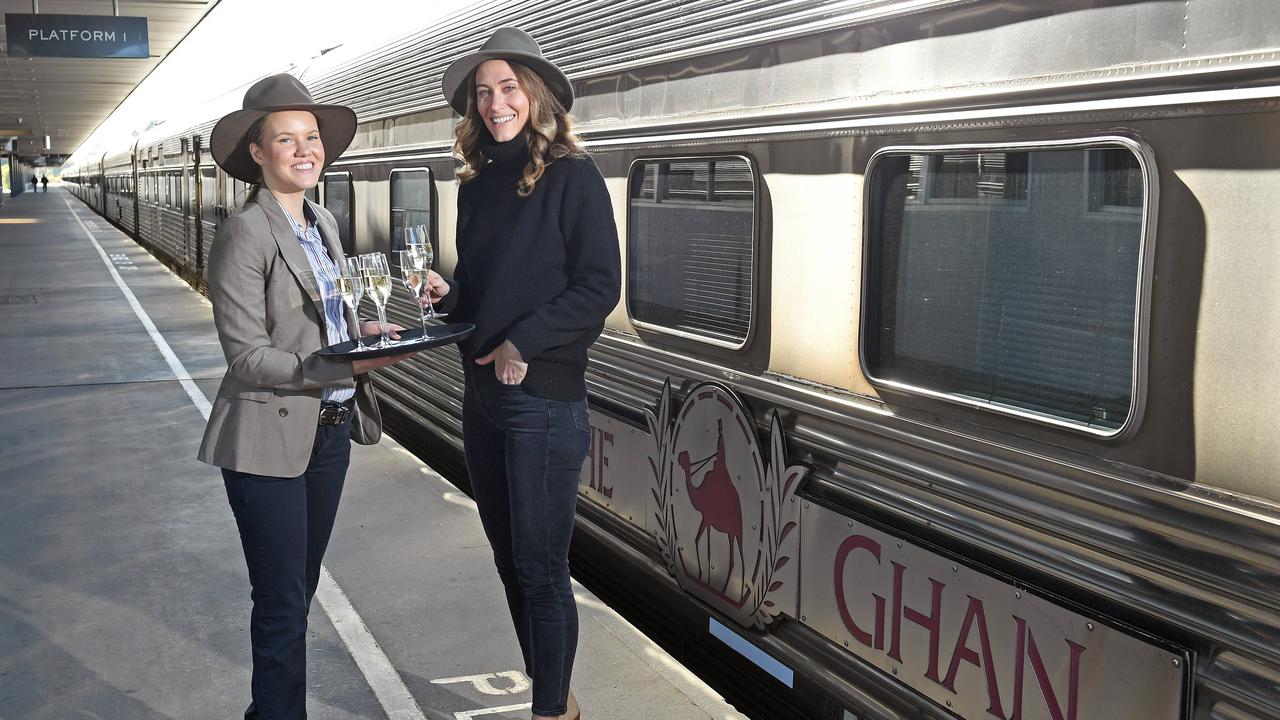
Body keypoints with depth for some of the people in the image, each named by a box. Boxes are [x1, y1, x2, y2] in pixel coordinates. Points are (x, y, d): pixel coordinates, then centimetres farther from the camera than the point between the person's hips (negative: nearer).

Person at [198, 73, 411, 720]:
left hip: (330, 430, 8)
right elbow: (248, 358, -19)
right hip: (270, 439, -8)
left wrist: (372, 338, -3)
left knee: (299, 589, 20)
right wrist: (349, 368, -24)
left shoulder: (323, 224, 9)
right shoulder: (244, 235, -15)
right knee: (283, 605, 3)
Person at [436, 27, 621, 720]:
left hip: (544, 398, -7)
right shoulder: (478, 182, 12)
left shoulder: (572, 176, -8)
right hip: (483, 394, 7)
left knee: (540, 568, 1)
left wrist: (523, 343, -17)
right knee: (509, 558, 16)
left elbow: (599, 287, -13)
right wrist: (447, 295, -1)